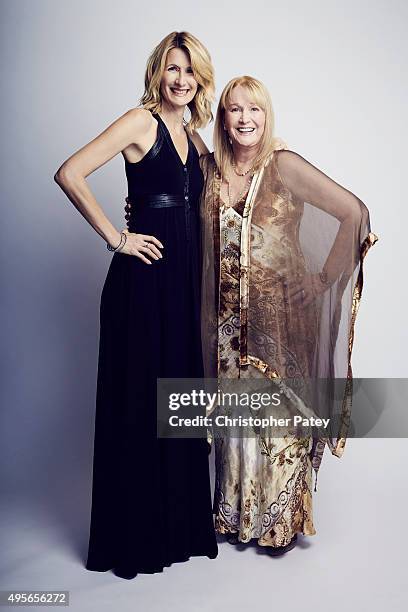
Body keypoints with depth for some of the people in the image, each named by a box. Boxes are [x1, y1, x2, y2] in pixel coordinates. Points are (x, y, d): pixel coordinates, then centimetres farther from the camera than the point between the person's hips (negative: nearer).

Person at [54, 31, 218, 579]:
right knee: (139, 400, 1)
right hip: (144, 275, -7)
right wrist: (116, 238, -13)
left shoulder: (194, 138, 16)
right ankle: (133, 535, 19)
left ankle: (180, 522, 28)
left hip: (186, 278, 7)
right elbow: (69, 174, -14)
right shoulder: (141, 122, -5)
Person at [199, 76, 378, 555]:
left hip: (281, 309, -4)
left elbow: (353, 212, -11)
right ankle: (237, 515, 30)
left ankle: (283, 520, 25)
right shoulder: (209, 168, 6)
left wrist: (326, 277, -10)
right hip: (228, 315, 4)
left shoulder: (285, 166, -9)